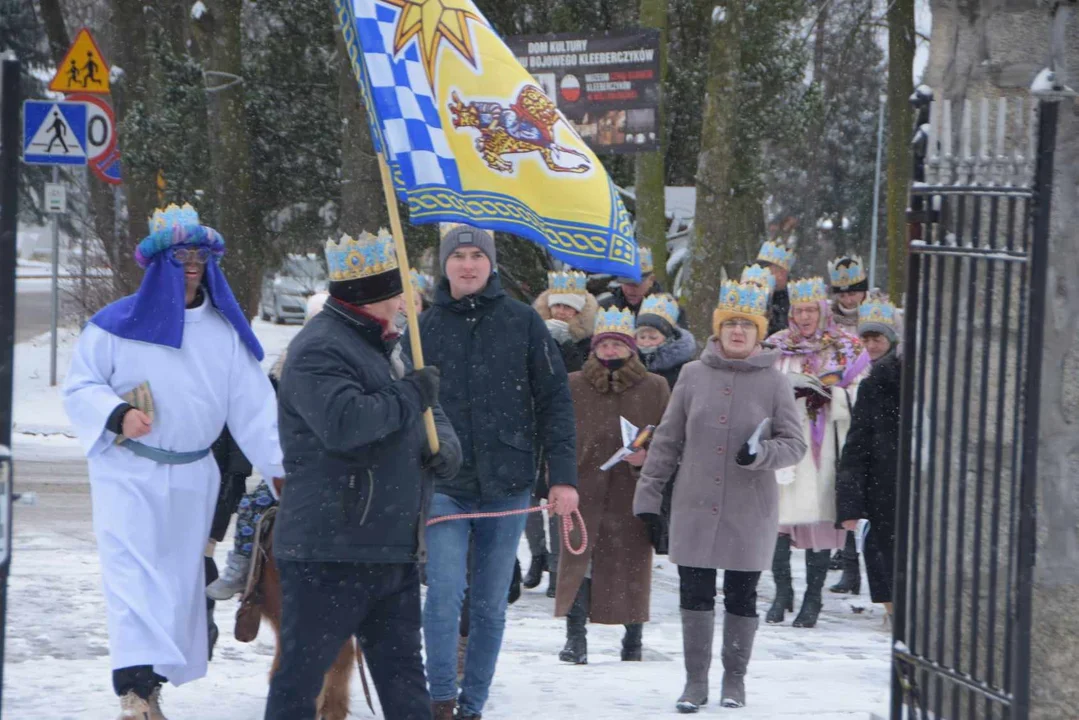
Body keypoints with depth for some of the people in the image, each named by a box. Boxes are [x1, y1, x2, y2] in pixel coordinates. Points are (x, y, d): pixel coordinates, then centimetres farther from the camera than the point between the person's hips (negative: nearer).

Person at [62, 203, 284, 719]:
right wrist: (117, 414, -20)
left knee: (179, 577, 8)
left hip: (192, 478, 4)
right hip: (127, 473, -4)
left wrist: (281, 464, -7)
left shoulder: (225, 332, 6)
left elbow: (253, 406, 3)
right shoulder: (117, 325, -4)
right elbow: (79, 387, -1)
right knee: (131, 571, -16)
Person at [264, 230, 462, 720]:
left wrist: (445, 445, 0)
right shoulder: (319, 349, -15)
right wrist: (410, 397, -17)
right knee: (304, 667, -4)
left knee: (403, 673, 13)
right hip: (329, 549, -9)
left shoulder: (387, 346, 17)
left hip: (395, 549, 10)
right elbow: (343, 422, -30)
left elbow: (429, 413, 24)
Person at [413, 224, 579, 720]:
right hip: (444, 486, 0)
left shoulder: (522, 322, 2)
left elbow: (554, 402, 2)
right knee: (445, 591, -15)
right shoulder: (425, 328, 4)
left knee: (490, 605, 6)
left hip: (508, 485, 1)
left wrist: (563, 476, -5)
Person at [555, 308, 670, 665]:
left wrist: (648, 455, -11)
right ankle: (576, 638, -8)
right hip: (584, 488, 0)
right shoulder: (574, 386, 8)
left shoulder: (655, 388, 6)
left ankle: (634, 639, 17)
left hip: (634, 491, 0)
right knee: (578, 560, -9)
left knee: (632, 562, 3)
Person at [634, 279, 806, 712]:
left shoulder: (773, 383, 0)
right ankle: (696, 679, 13)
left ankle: (735, 678, 21)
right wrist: (648, 494, 6)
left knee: (741, 597, 8)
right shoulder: (694, 375, 4)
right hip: (695, 509, 1)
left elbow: (794, 444, 1)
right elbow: (667, 441, 8)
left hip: (750, 513, -1)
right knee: (695, 595, 3)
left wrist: (761, 454, -19)